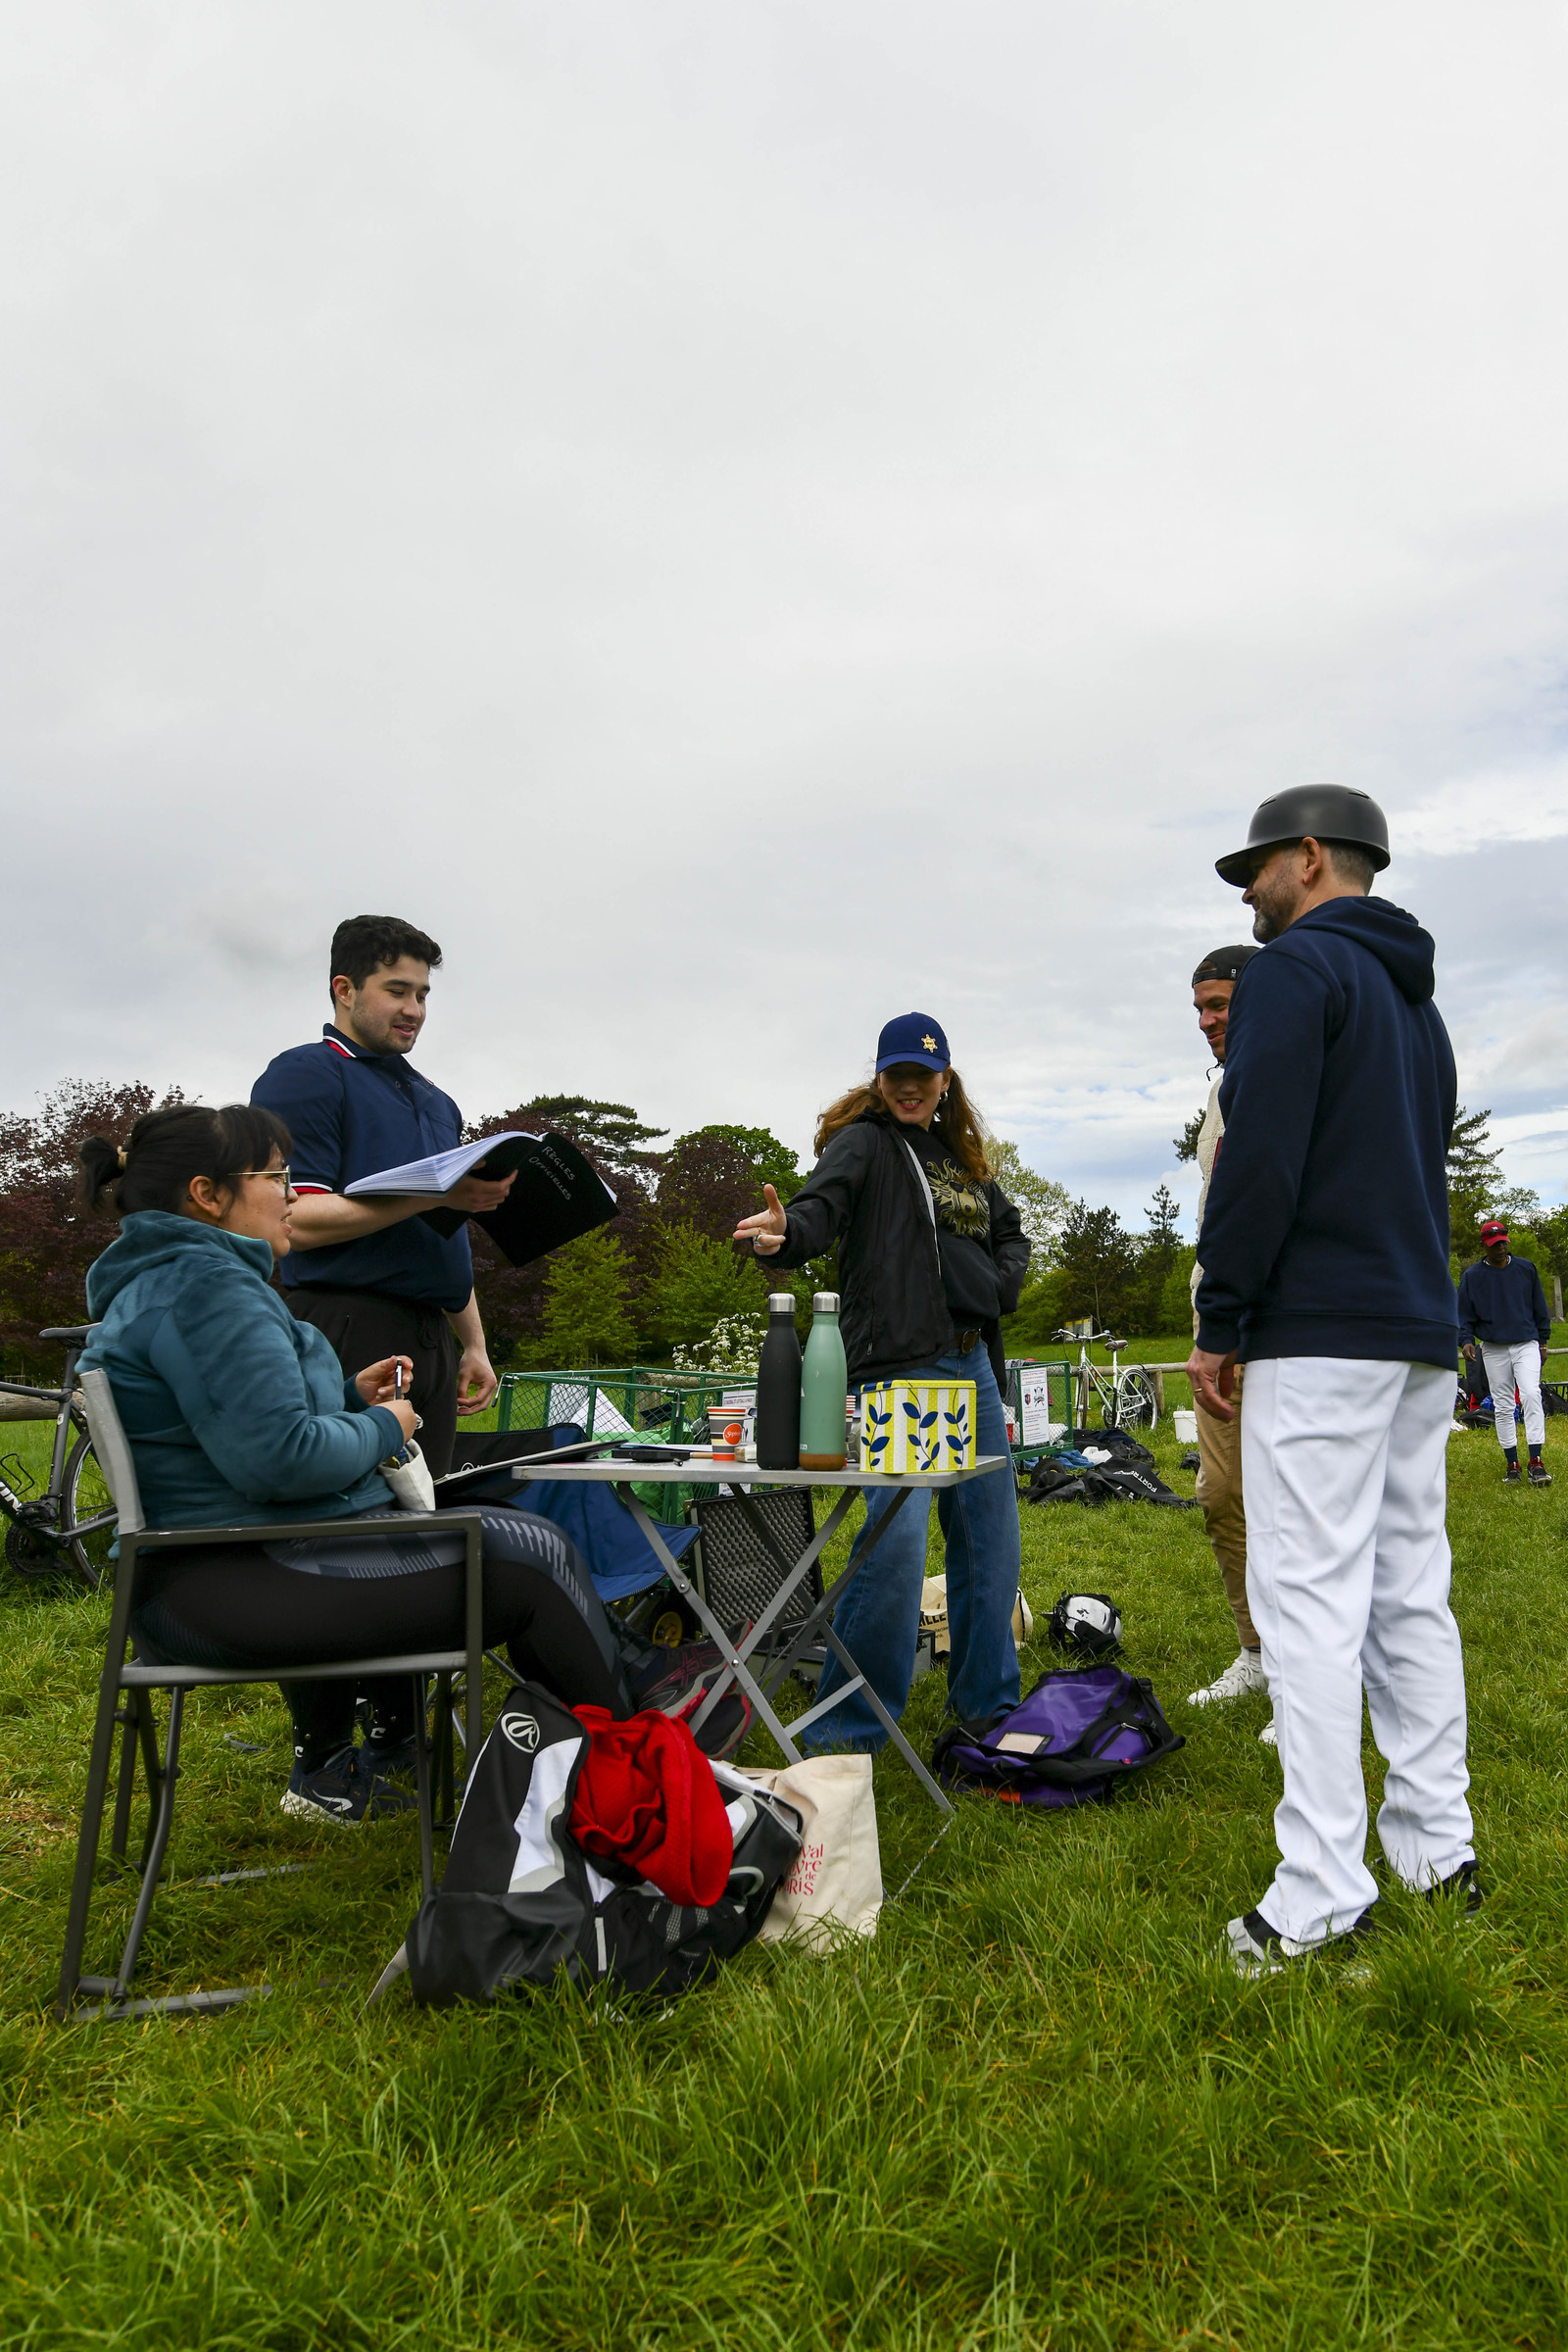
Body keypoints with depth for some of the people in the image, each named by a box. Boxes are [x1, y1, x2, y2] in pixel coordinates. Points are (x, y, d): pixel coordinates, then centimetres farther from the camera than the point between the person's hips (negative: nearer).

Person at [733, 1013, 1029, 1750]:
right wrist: (787, 1232, -45)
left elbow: (1008, 1229, 32)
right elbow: (822, 1202, -22)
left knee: (990, 1534, 13)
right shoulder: (865, 1141, -2)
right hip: (897, 1365, -8)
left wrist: (1002, 1287, 11)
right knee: (896, 1536, -17)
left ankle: (986, 1700, 30)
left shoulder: (962, 1155, 18)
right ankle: (845, 1728, -4)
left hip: (972, 1364, 8)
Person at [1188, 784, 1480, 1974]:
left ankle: (1321, 1899, -5)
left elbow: (1261, 1161, -17)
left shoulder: (1297, 967, -7)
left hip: (1320, 1334, -9)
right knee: (1411, 1588, 12)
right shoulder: (1417, 997, 22)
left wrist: (1219, 1322, -12)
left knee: (1311, 1596, -8)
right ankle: (1439, 1851, 19)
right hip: (1422, 1335, 9)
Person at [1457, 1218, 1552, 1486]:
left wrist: (1542, 1342, 11)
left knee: (1531, 1395, -17)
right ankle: (1512, 1463, 11)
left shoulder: (1526, 1268, 6)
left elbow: (1539, 1307, 12)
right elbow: (1465, 1314, 6)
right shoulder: (1471, 1276, 3)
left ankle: (1535, 1460, -18)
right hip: (1493, 1349, 1)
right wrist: (1466, 1340, -10)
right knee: (1502, 1406, 3)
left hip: (1526, 1344, -1)